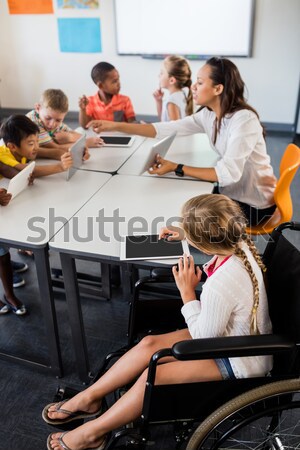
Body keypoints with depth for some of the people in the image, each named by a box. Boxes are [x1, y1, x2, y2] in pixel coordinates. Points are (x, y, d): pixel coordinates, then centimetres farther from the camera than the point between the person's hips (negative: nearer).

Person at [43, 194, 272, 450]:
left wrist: (187, 291, -17)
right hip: (232, 337, 8)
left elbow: (203, 338, -22)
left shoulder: (222, 284, -37)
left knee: (154, 375, -13)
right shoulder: (240, 244, -13)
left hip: (241, 362, -8)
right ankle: (88, 398, 16)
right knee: (149, 345, 1)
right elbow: (218, 240, 15)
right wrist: (184, 235, 10)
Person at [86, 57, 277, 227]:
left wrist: (177, 168, -31)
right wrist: (115, 126, -9)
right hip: (231, 192, 6)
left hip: (254, 204, -6)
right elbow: (167, 129, -5)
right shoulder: (208, 114, -3)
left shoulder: (244, 120, -26)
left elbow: (229, 172, -32)